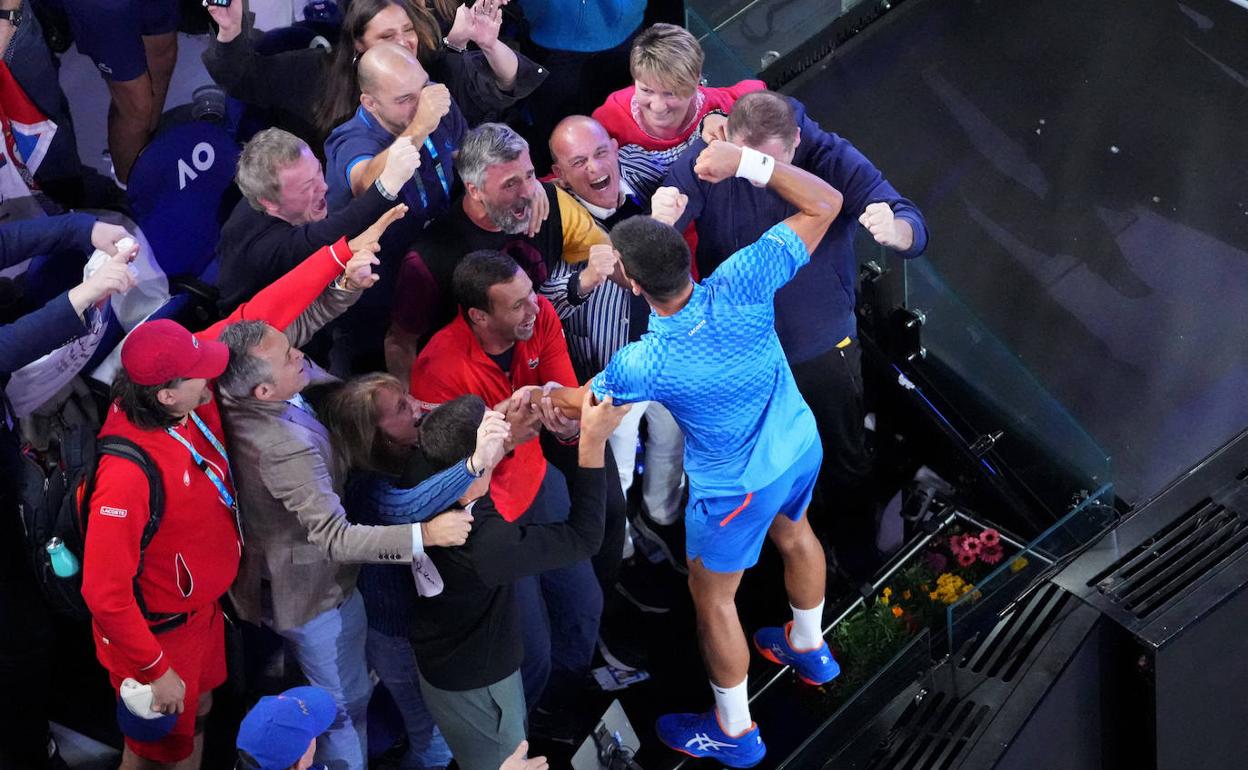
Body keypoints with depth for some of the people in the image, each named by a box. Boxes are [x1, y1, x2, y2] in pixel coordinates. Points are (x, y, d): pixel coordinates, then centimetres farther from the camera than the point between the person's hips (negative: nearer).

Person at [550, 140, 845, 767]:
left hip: (736, 489, -5)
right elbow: (825, 204, -23)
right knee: (793, 534, 35)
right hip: (801, 449, 5)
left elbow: (578, 403, -11)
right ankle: (809, 650, 62)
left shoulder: (646, 365, -34)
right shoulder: (739, 286, -30)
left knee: (712, 599, 20)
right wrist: (747, 161, -31)